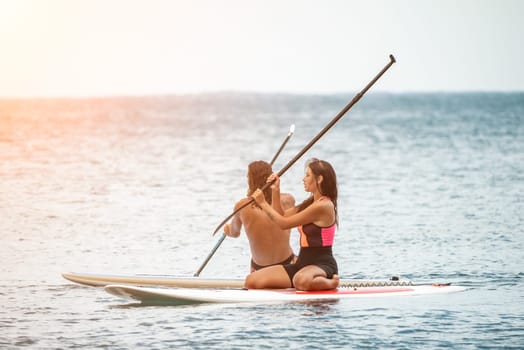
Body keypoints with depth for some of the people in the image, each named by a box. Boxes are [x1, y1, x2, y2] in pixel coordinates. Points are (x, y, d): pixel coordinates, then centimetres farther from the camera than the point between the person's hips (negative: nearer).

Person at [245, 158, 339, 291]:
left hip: (323, 264, -9)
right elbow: (282, 216, 23)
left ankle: (332, 282, -12)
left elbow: (284, 224, -13)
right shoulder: (311, 203, 15)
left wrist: (263, 203, -3)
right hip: (303, 263, 9)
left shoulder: (323, 206, -16)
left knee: (301, 281, -45)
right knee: (251, 281, -4)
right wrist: (275, 191, 10)